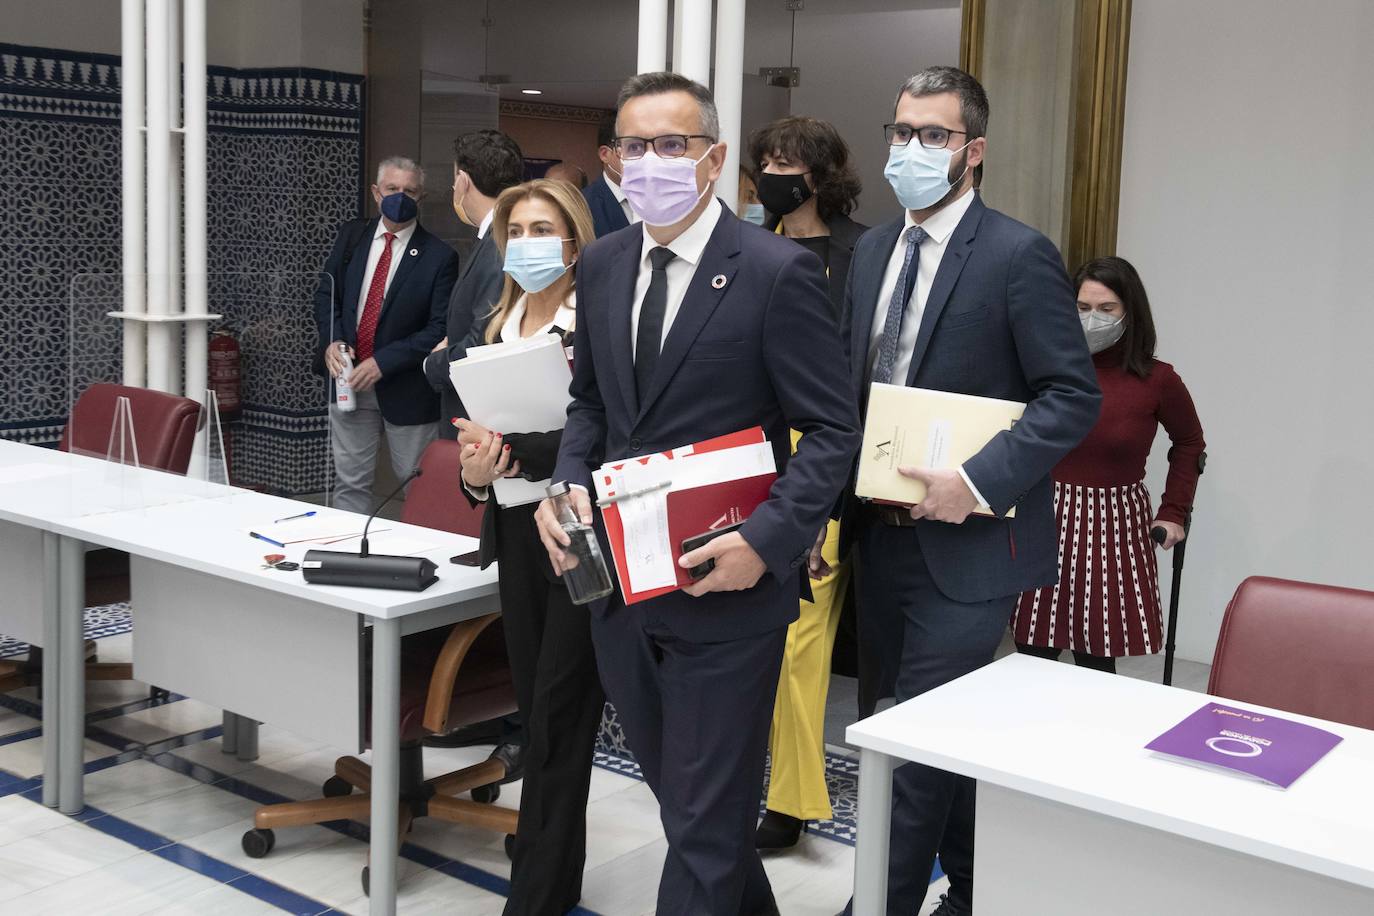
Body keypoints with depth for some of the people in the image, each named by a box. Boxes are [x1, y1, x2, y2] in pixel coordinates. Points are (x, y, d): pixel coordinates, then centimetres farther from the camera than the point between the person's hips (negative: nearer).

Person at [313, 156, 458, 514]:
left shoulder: (438, 256, -9)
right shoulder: (351, 236, 6)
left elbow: (439, 329, -13)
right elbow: (326, 293, 11)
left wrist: (384, 362, -19)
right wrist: (332, 341, -8)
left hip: (406, 389, -4)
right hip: (348, 379, 4)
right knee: (350, 483, 11)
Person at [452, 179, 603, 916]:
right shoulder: (490, 328, 11)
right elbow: (473, 425, 10)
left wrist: (512, 449, -23)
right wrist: (475, 474, -10)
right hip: (516, 537, 6)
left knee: (559, 714, -1)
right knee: (537, 709, 13)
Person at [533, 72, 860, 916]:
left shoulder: (779, 272, -13)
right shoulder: (603, 265, 7)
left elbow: (832, 431, -11)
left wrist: (765, 543, -23)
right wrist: (568, 485, -2)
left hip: (725, 586, -6)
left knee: (703, 823, 4)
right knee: (681, 792, 22)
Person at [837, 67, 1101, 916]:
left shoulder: (1018, 255, -12)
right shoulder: (874, 249, 10)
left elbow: (1075, 395, -14)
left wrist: (979, 481, -23)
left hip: (967, 543, -7)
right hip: (885, 532, 7)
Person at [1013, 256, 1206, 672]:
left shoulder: (1157, 380, -4)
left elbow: (1189, 444, 14)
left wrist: (1173, 512, 9)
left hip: (1113, 529, -1)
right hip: (1045, 519, 1)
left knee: (1095, 665, 2)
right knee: (1031, 658, 4)